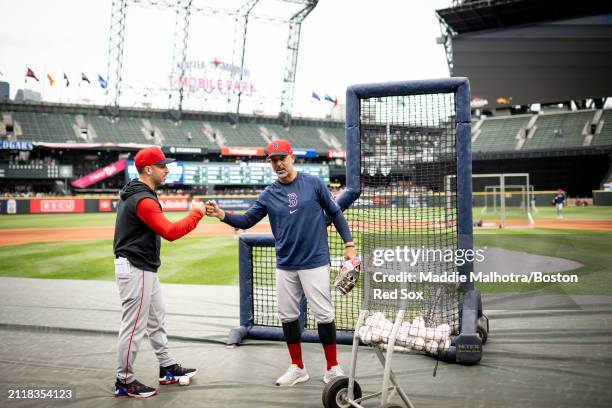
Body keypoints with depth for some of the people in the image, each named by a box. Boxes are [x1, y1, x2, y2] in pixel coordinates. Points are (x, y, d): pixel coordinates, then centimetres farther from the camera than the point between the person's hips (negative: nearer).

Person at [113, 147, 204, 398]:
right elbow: (170, 232, -28)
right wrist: (196, 213, -18)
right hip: (136, 270, -11)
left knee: (157, 320, 19)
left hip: (145, 269, 11)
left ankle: (167, 369, 31)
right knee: (134, 327, -1)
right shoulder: (143, 200, -21)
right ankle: (124, 382, 11)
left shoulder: (133, 194, 12)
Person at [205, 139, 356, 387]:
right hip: (285, 266, 4)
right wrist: (222, 215, -13)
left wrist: (348, 244, -2)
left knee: (324, 315, -2)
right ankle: (298, 368, 24)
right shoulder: (269, 195, 5)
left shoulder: (313, 183, -3)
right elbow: (247, 221, 5)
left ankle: (332, 368, 13)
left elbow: (334, 213, 3)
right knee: (287, 317, 9)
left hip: (315, 262, -4)